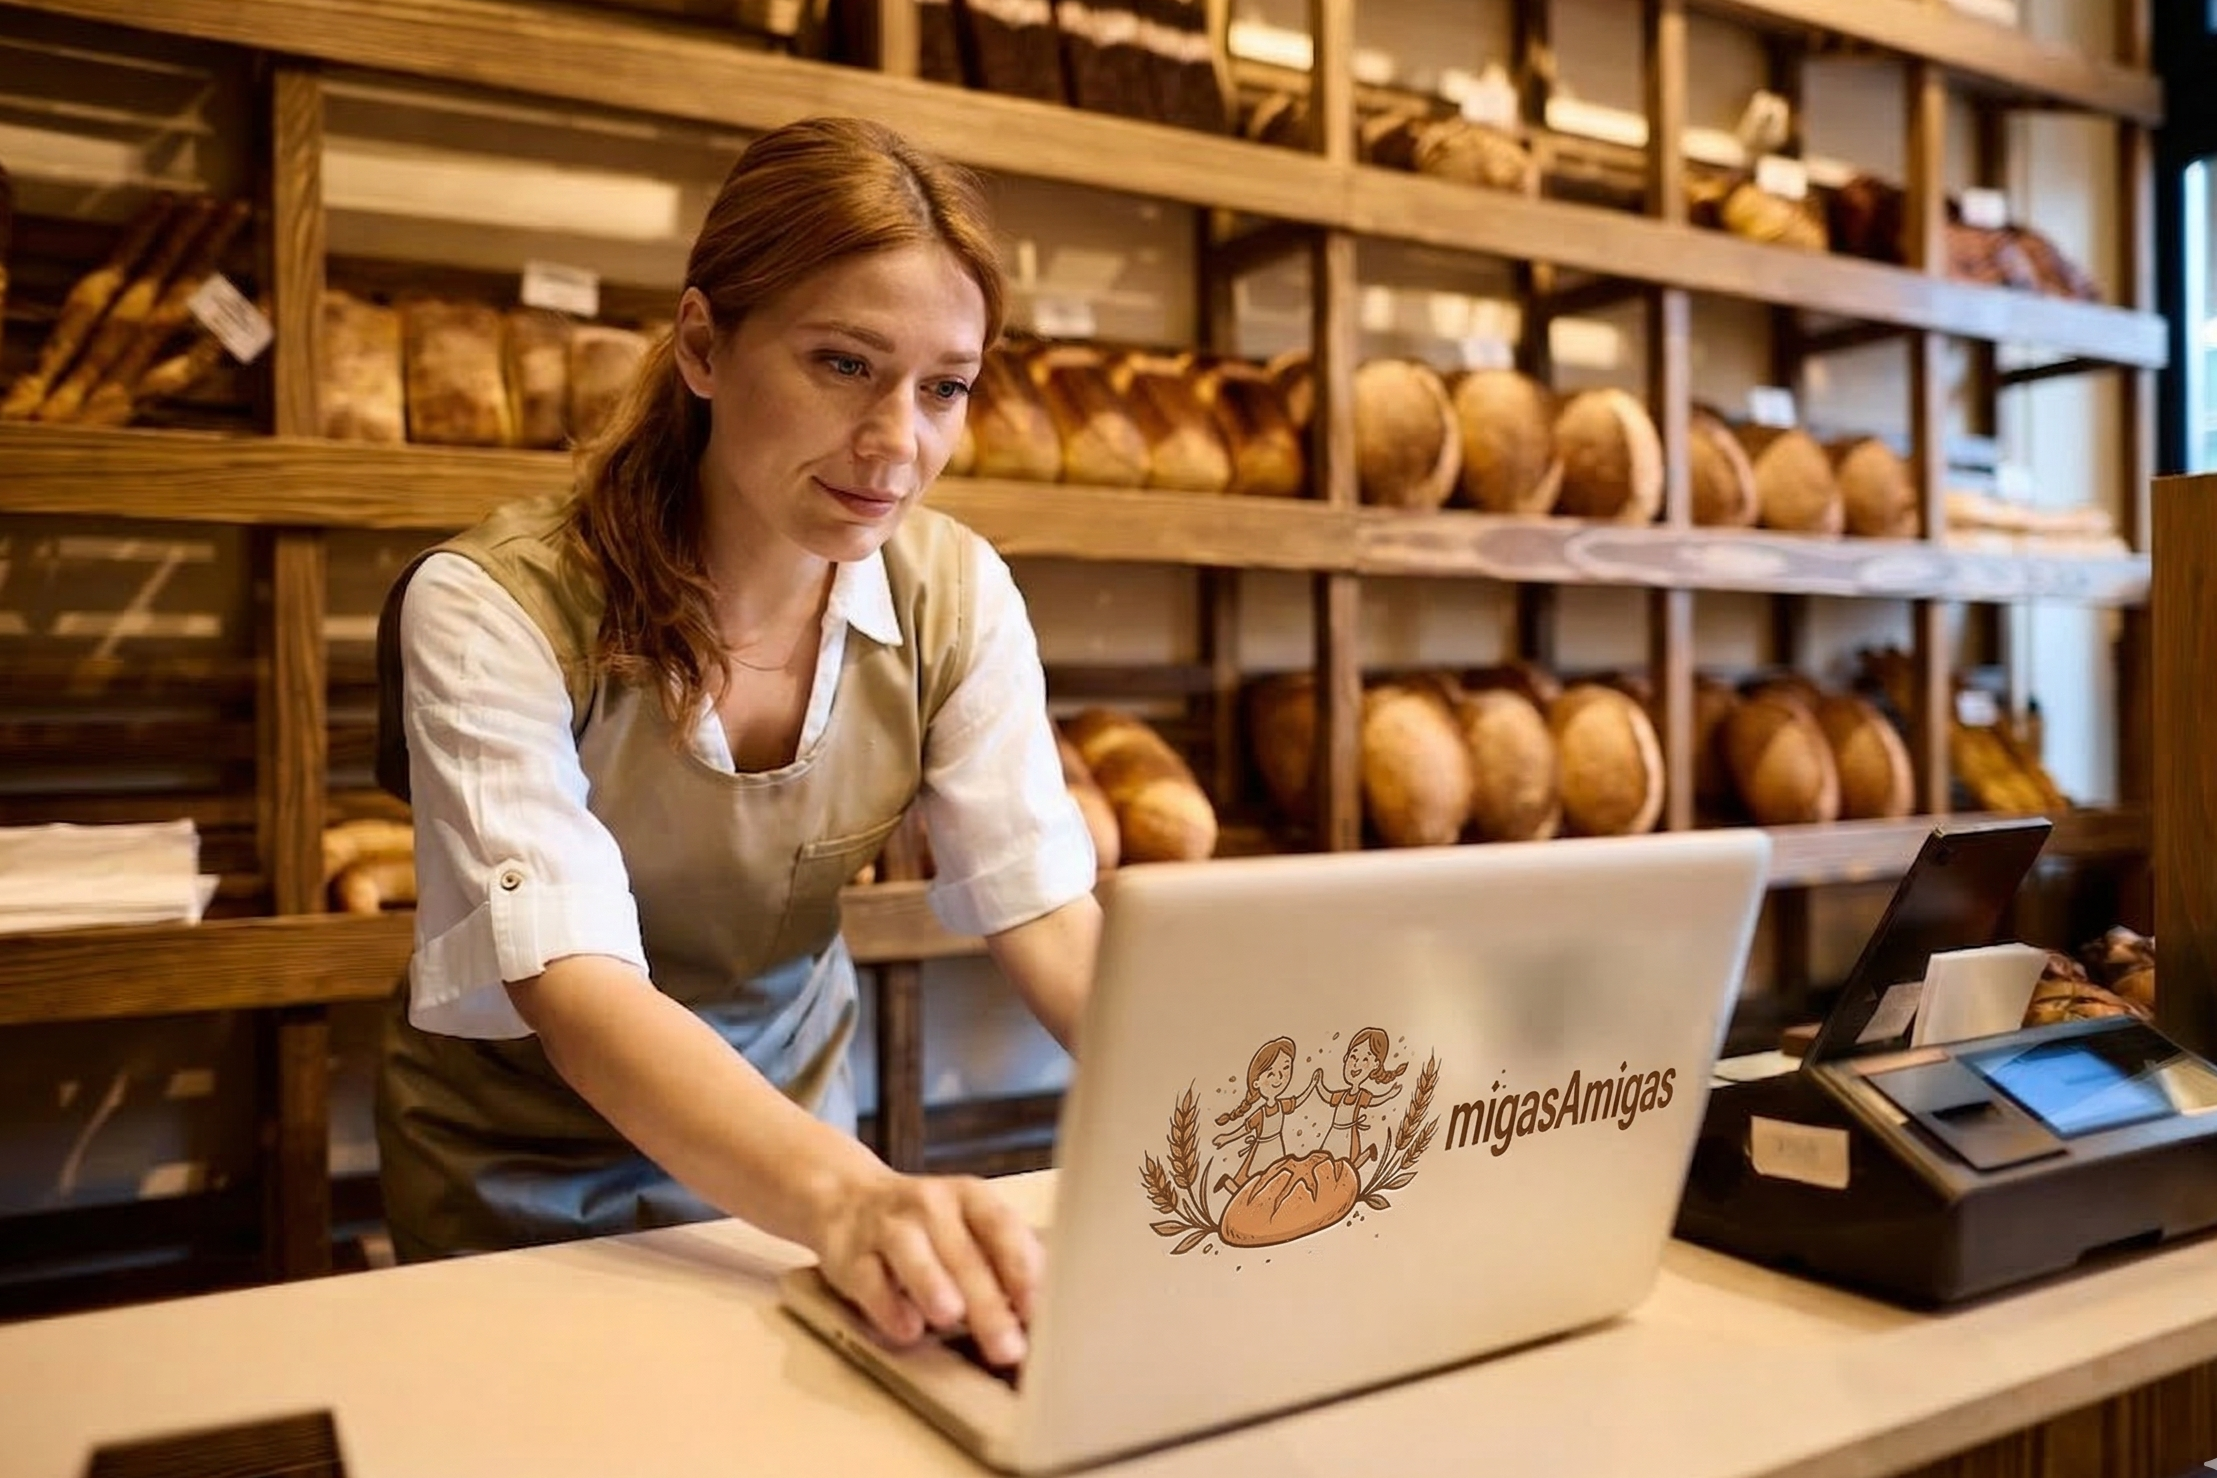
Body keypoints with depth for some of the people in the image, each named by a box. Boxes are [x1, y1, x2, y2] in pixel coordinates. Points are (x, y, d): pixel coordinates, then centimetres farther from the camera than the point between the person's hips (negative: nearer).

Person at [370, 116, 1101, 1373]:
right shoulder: (494, 609, -24)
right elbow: (576, 988, -34)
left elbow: (1050, 912, -16)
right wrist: (846, 1196, -50)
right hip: (526, 1175, -2)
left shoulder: (956, 594, -13)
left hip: (783, 1140, 3)